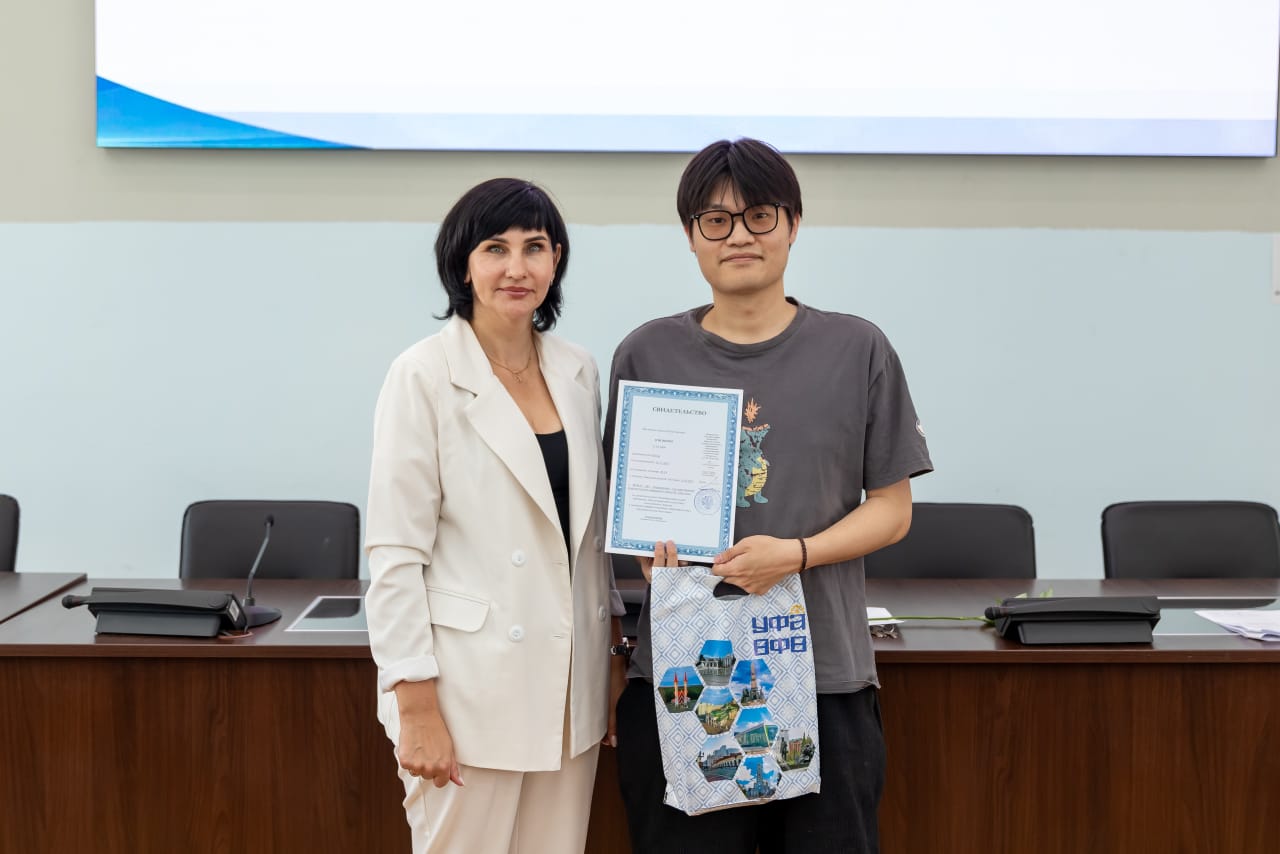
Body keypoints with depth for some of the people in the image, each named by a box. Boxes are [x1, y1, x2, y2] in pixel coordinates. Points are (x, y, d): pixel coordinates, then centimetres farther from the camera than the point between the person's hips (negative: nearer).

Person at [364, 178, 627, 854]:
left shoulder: (577, 372, 7)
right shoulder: (424, 376, -9)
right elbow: (395, 552, -11)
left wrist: (614, 651, 13)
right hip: (470, 689, -5)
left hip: (569, 685, 5)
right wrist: (416, 707, -14)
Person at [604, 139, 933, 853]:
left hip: (823, 669, 0)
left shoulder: (858, 350, 4)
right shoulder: (648, 353, 7)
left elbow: (892, 508, 5)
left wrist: (795, 554, -12)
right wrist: (652, 546, -10)